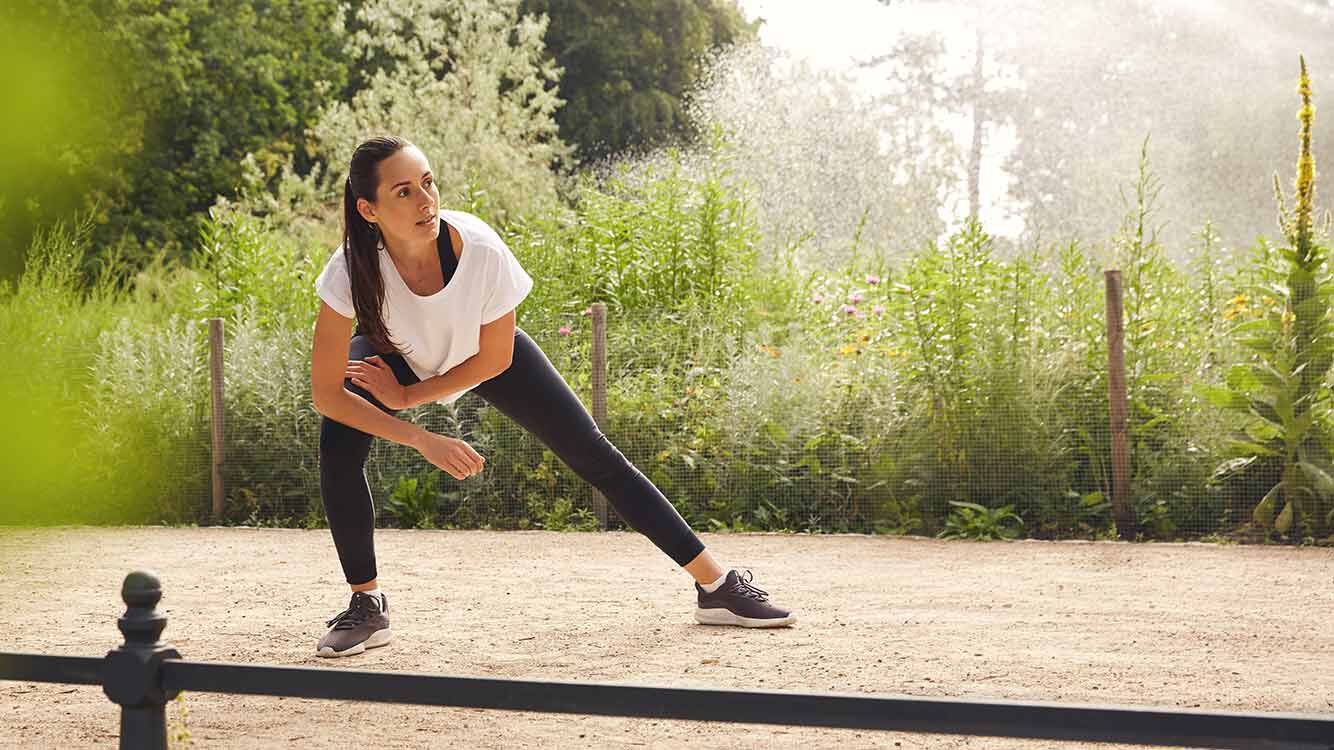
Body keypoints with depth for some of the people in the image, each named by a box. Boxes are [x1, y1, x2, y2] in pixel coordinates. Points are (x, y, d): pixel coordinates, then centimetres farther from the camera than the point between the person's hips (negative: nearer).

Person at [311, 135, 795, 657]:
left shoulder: (480, 248, -38)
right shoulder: (351, 271, -37)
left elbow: (494, 360, -20)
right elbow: (325, 393, -32)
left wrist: (407, 396, -18)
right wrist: (421, 440, -39)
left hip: (483, 354, 0)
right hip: (394, 354, 0)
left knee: (595, 457, -2)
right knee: (338, 443, -28)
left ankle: (717, 585, 9)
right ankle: (367, 608, -9)